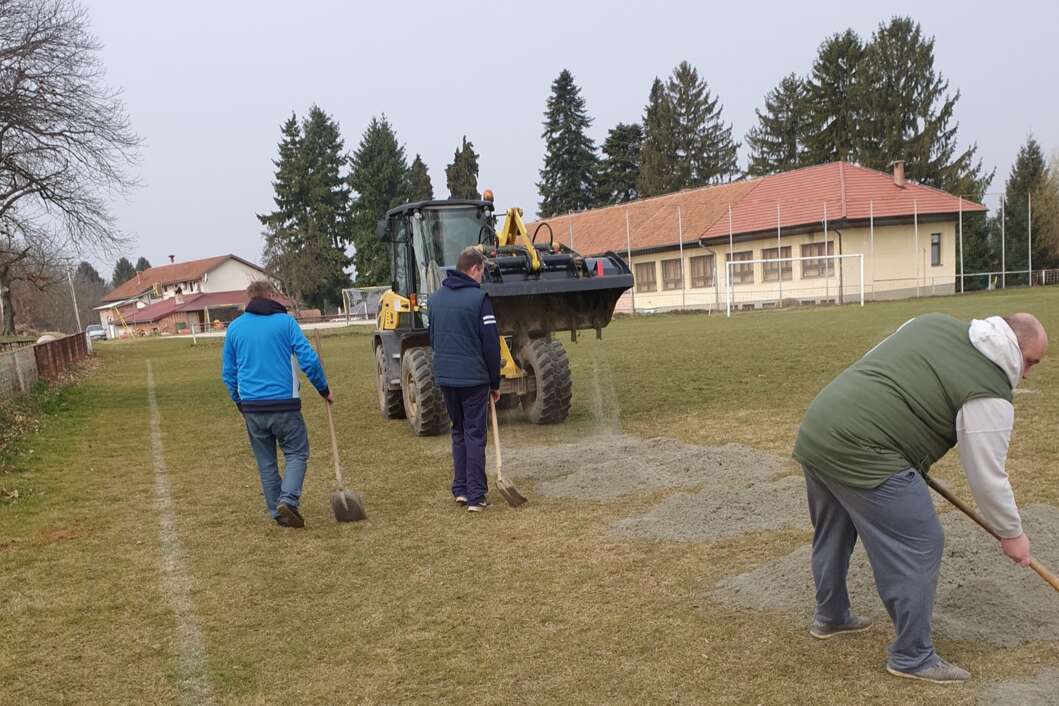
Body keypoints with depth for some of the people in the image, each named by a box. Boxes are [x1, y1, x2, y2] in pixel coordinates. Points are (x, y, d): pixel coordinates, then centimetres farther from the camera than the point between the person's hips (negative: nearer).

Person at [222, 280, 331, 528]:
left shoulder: (234, 327, 8)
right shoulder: (285, 321, -3)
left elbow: (228, 372, 13)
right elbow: (309, 359, -7)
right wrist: (324, 389, 6)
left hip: (252, 407, 4)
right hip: (284, 404, -4)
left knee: (266, 461, 14)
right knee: (296, 453, 7)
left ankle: (277, 512, 16)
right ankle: (287, 500, -12)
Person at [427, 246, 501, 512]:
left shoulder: (434, 298, 10)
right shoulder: (478, 298, -11)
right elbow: (491, 344, -11)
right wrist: (495, 383, -3)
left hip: (445, 377, 6)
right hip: (473, 378, -6)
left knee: (458, 432, 18)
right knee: (475, 435, 1)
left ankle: (460, 489, 20)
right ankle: (476, 497, 3)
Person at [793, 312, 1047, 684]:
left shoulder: (933, 321, 16)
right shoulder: (989, 393, -5)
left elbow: (870, 365, 24)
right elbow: (988, 478, 1)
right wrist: (1011, 533, 16)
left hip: (817, 428, 9)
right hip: (859, 452, -9)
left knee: (832, 534, 26)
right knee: (919, 547, 4)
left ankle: (829, 618, 44)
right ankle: (912, 657, 16)